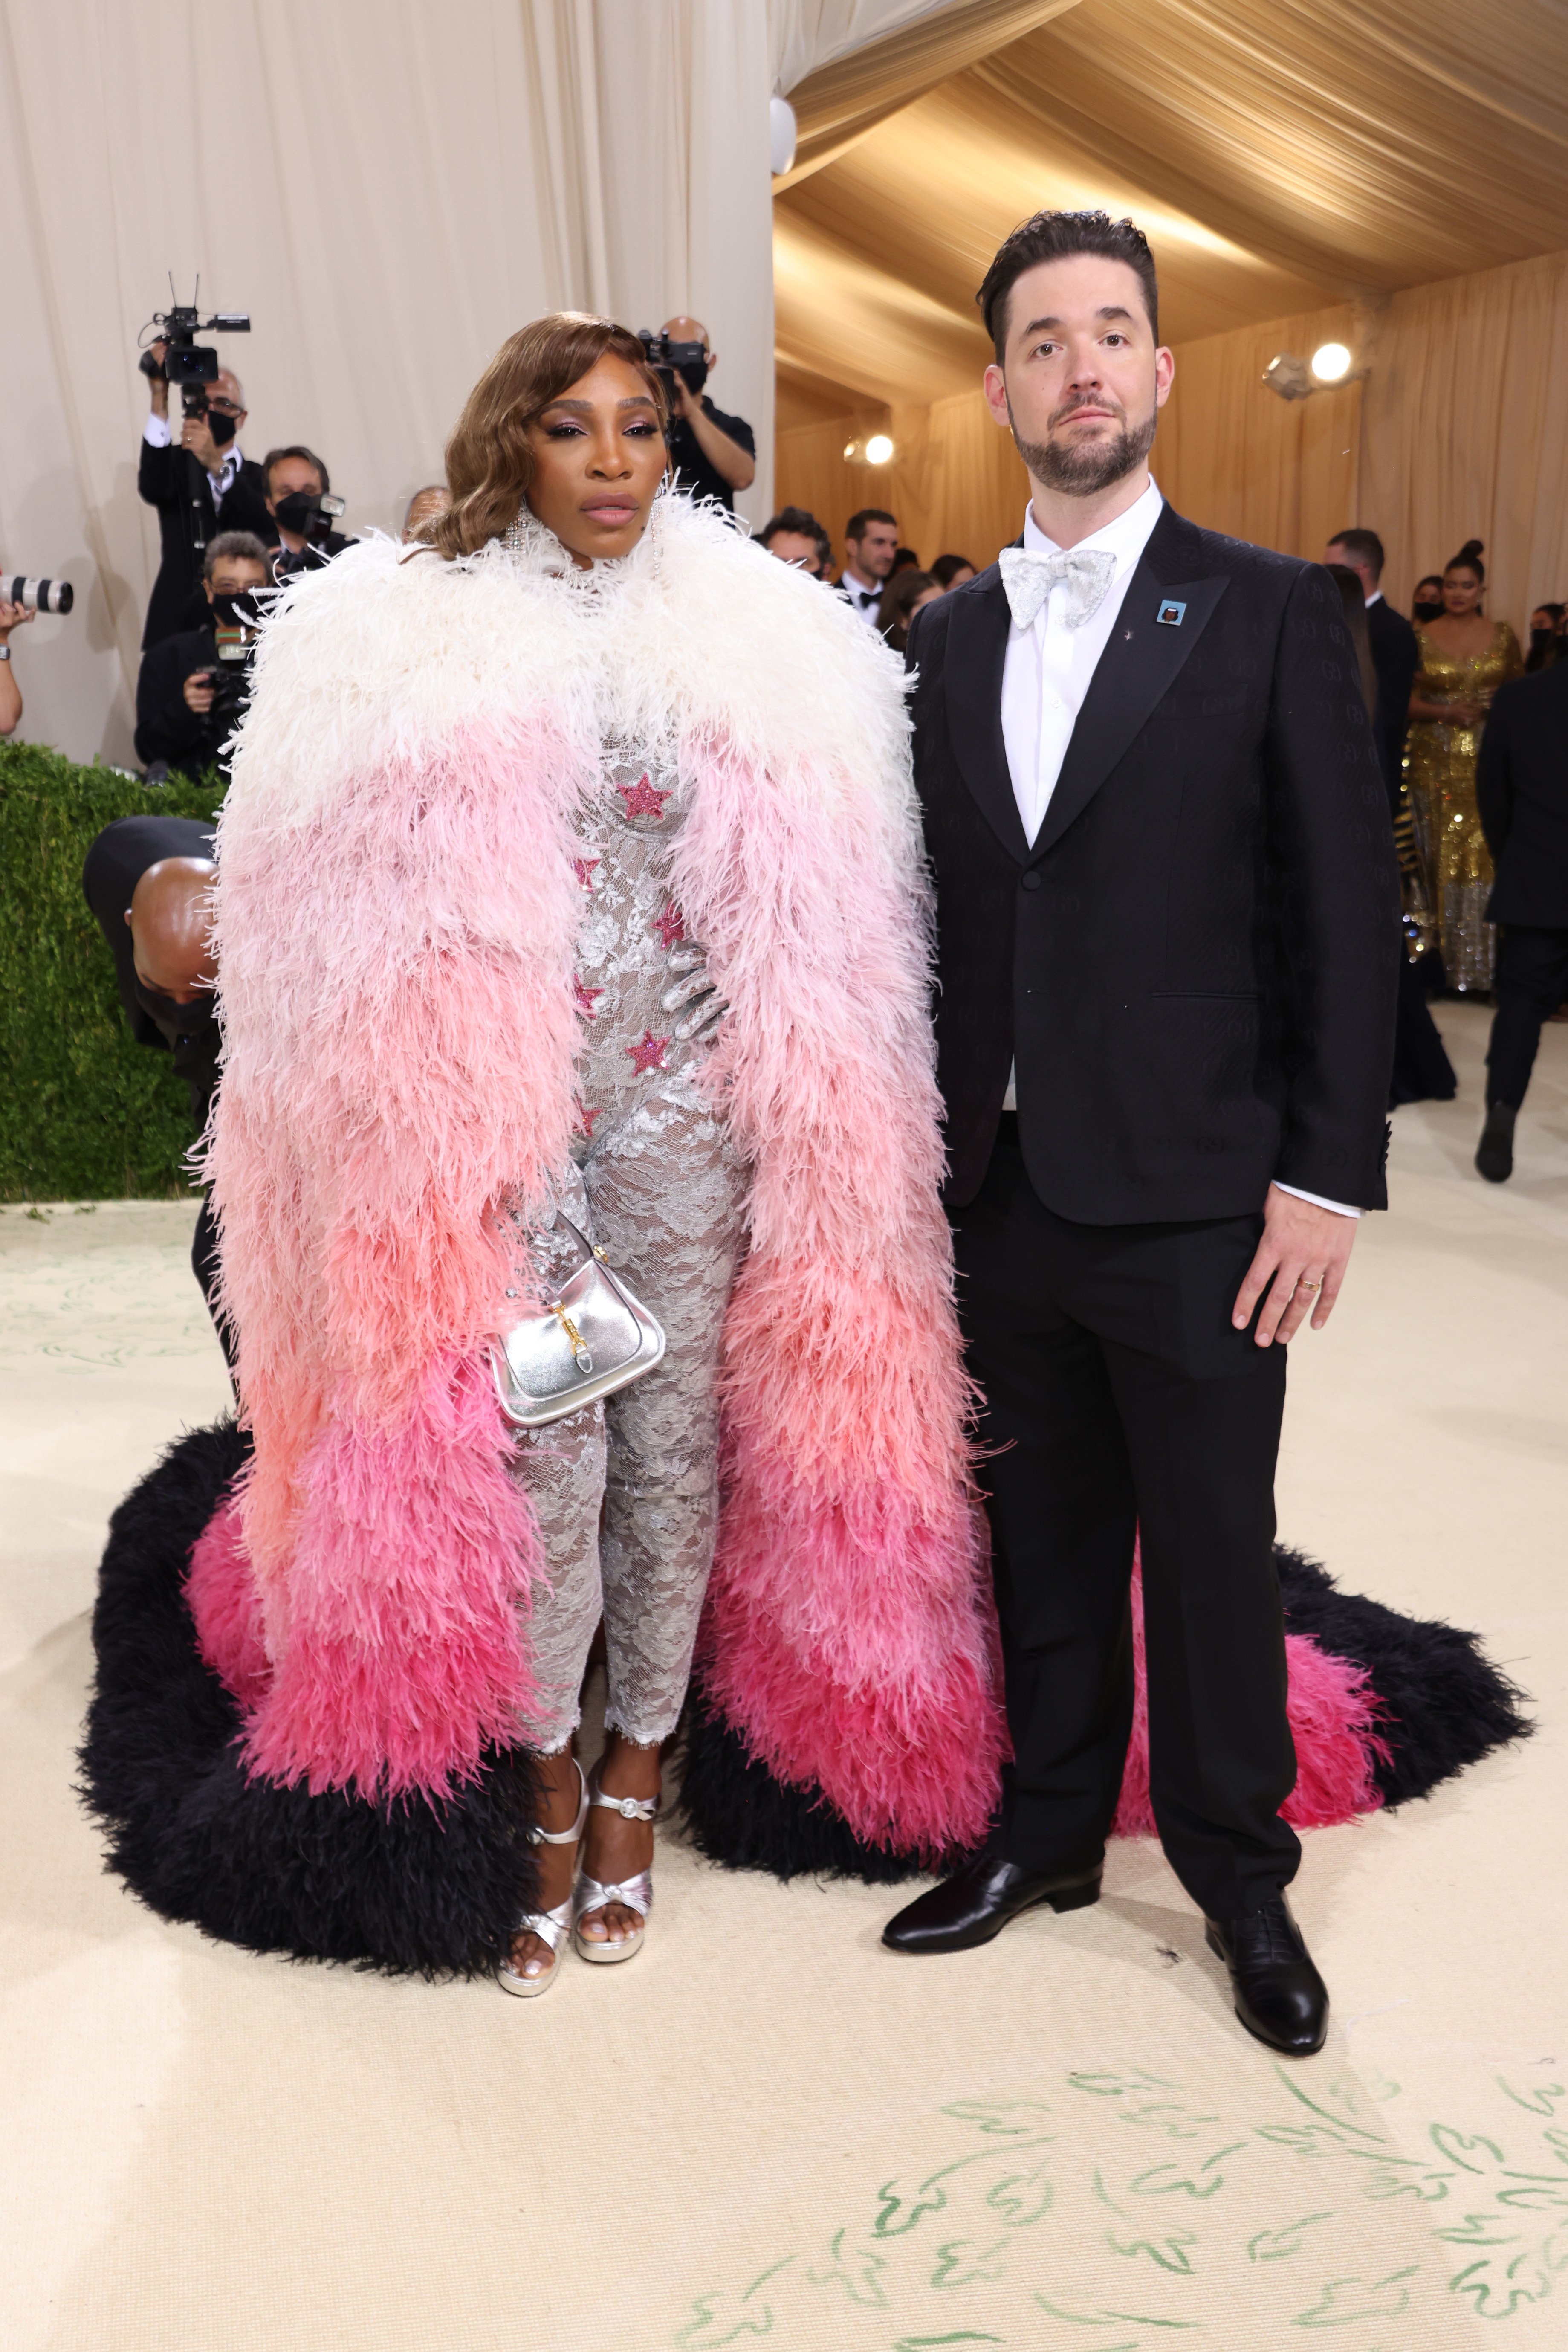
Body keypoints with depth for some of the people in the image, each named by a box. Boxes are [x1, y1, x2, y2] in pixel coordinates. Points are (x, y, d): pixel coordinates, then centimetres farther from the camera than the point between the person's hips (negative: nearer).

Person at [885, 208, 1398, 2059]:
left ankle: (1237, 1873, 31)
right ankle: (1050, 1827, 36)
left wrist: (1327, 1176, -10)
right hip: (998, 1194, 4)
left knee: (1210, 1556, 9)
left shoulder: (1268, 614, -2)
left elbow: (1345, 916, -4)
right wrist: (920, 1157, 7)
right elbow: (939, 920, 11)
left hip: (1192, 1206, -3)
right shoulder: (947, 639, 10)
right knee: (1042, 1540, 16)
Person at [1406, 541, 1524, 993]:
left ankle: (1484, 967, 4)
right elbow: (1405, 701, 1)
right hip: (1437, 764, 0)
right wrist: (1446, 712, -14)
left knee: (1485, 856, -4)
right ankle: (1449, 966, 9)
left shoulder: (1503, 635, 6)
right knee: (1443, 860, 1)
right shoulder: (1421, 637, 2)